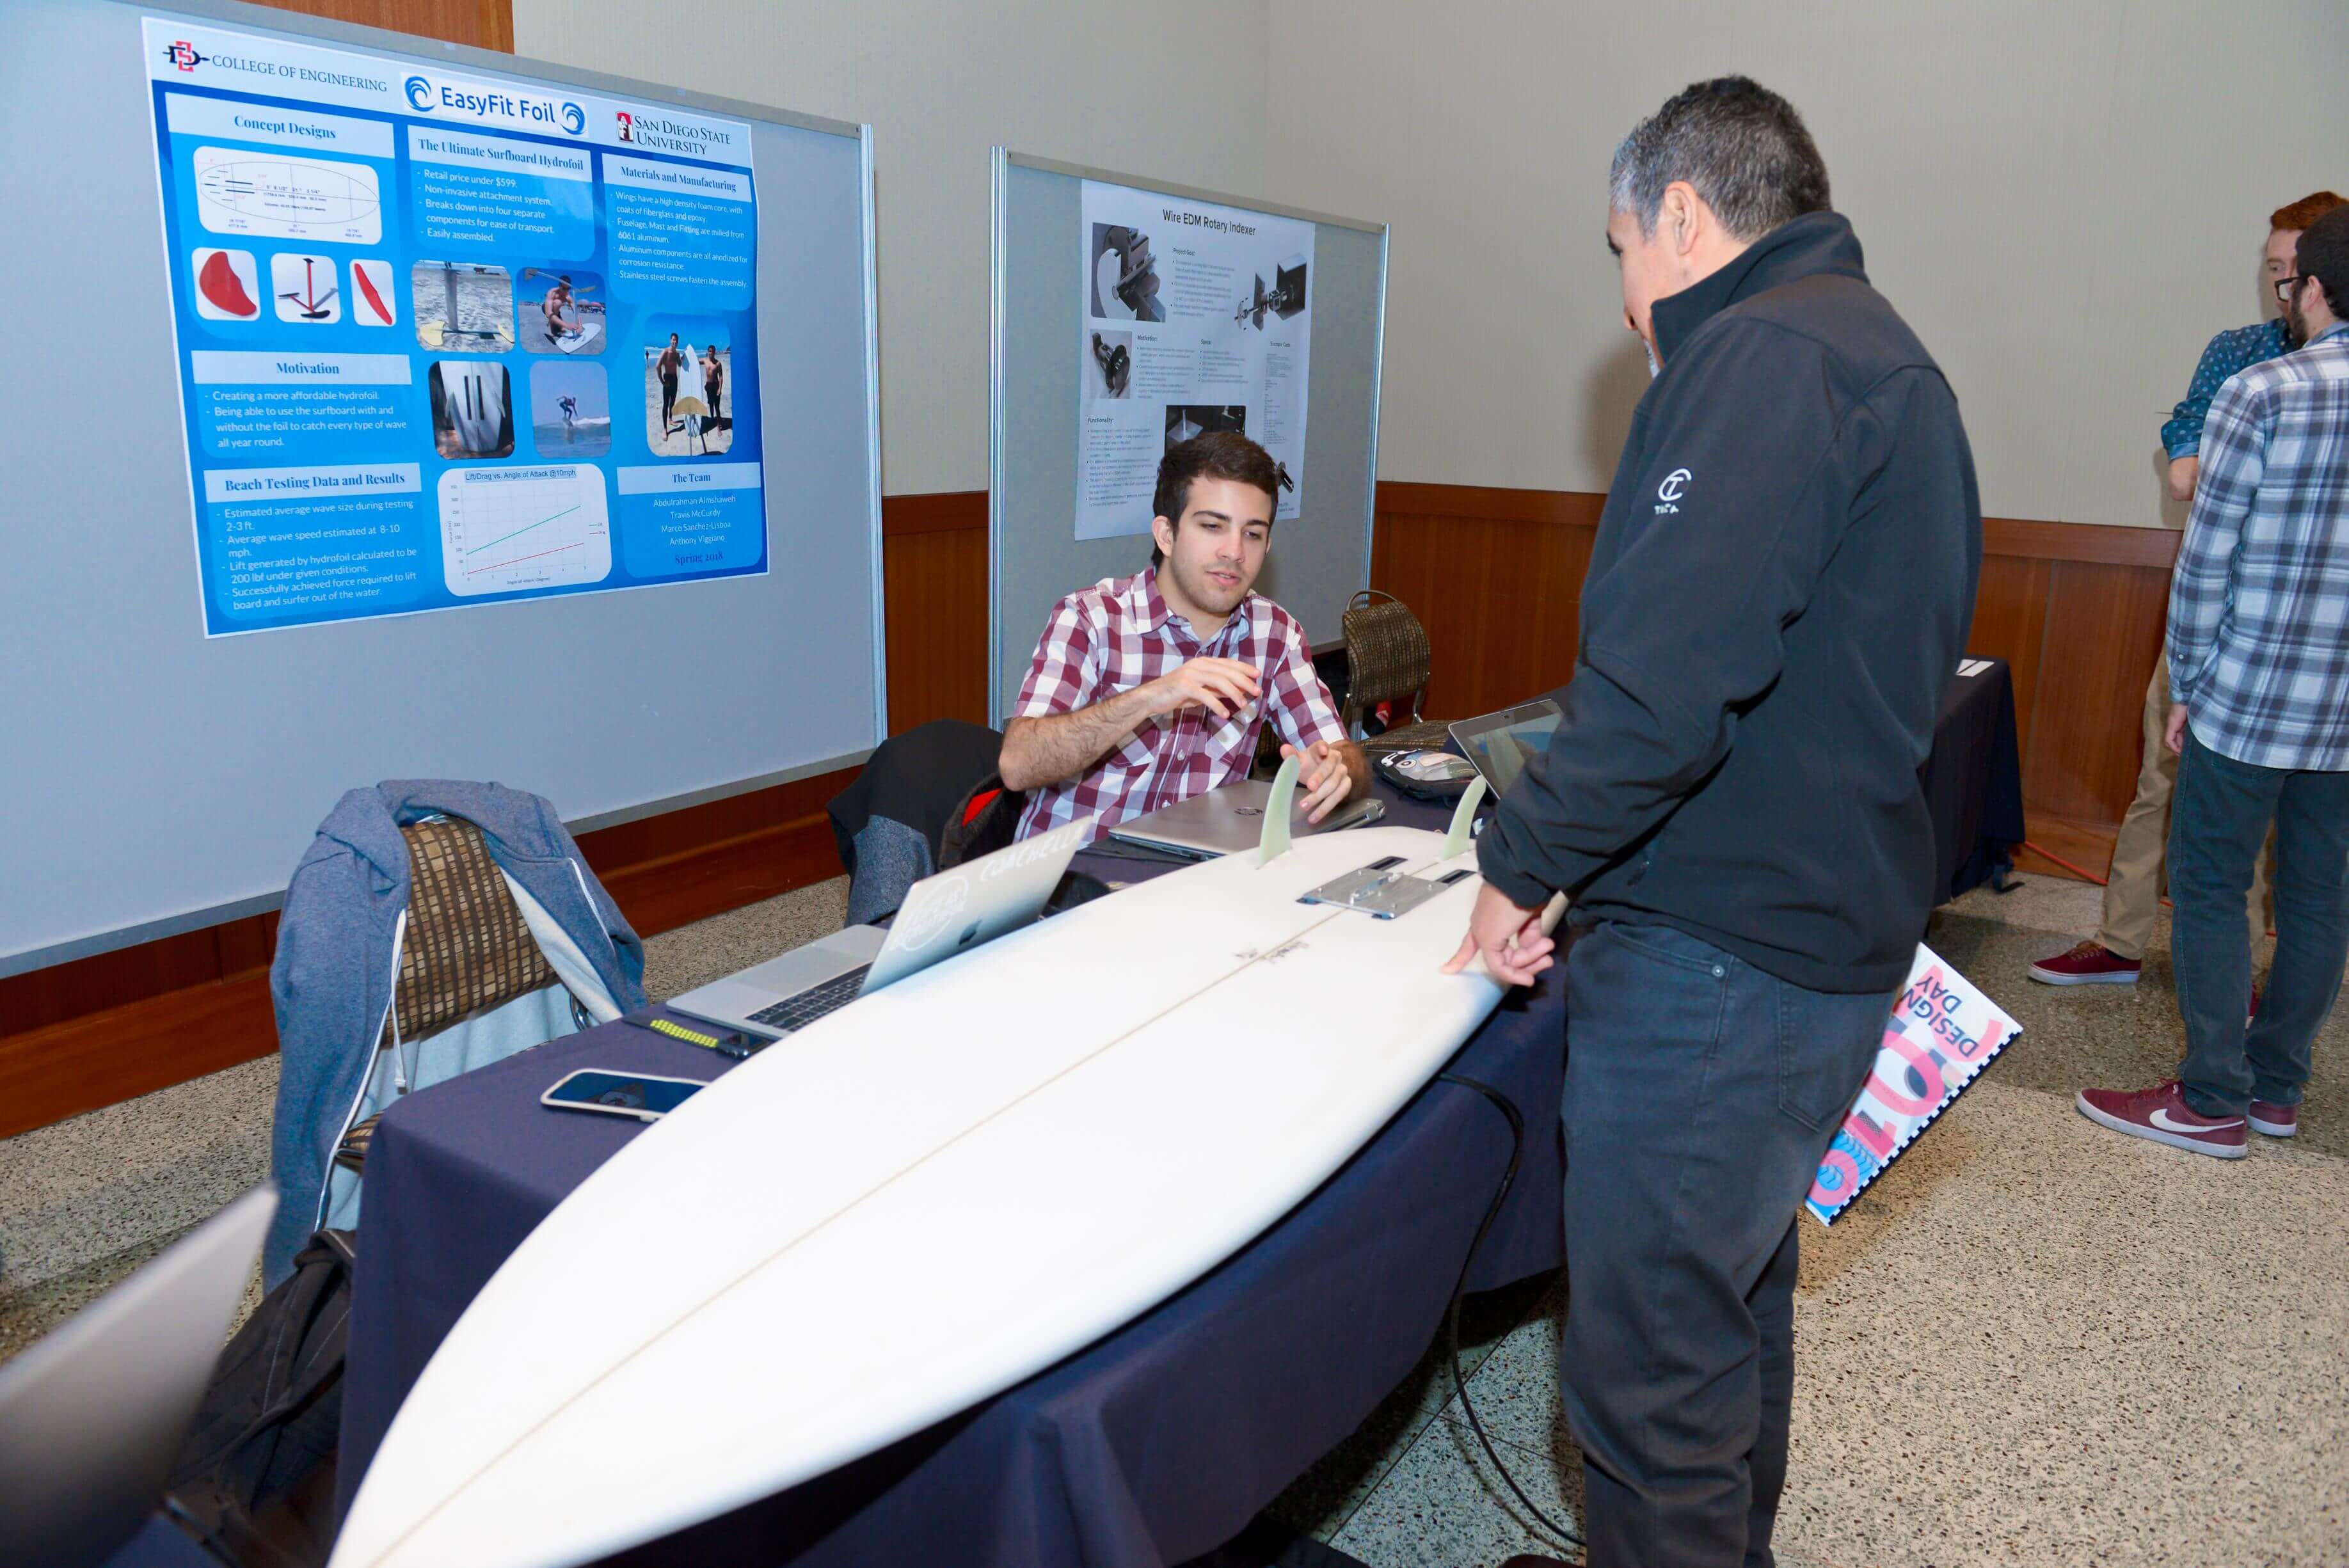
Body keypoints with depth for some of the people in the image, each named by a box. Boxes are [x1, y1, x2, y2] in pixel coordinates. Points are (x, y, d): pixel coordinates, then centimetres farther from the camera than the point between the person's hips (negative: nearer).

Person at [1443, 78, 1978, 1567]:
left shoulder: (1762, 355, -16)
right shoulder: (1887, 358, 18)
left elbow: (1662, 688, -28)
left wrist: (1523, 864, -11)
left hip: (1718, 960, -11)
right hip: (1836, 929, 11)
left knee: (1653, 1371, 2)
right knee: (1738, 1306, 25)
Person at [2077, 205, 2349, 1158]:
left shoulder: (2263, 395, -11)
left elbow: (2207, 557, -11)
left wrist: (2186, 685, -2)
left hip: (2252, 696, -6)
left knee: (2207, 889, 4)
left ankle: (2214, 1101, 9)